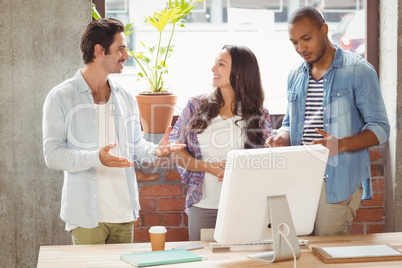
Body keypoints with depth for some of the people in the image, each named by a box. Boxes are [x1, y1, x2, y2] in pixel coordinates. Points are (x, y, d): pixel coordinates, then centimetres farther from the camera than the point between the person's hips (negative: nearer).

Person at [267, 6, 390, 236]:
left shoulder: (358, 71, -4)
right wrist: (282, 137, 0)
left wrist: (340, 144, -22)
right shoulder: (296, 77, 15)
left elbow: (380, 129, -6)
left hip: (339, 183, -5)